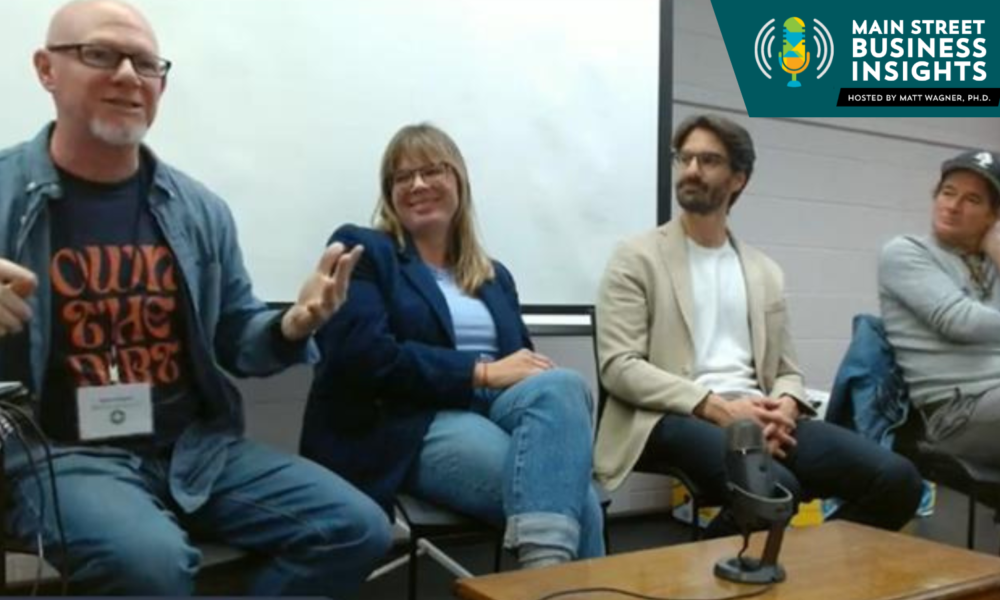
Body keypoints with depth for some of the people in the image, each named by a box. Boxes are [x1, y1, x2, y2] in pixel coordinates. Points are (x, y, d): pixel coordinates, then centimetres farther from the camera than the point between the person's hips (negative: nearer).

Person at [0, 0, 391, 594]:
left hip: (198, 446, 5)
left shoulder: (200, 209, 8)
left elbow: (236, 340, 15)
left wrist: (293, 327, -8)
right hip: (61, 454, -4)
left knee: (357, 529, -10)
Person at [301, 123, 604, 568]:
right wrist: (483, 372, -12)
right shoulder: (359, 251, 7)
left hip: (492, 412, 5)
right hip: (410, 427, -5)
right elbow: (366, 357, -10)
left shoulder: (495, 276, 25)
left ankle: (548, 564, -44)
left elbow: (525, 364, 17)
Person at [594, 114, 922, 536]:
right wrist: (716, 407, -17)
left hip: (755, 414, 5)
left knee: (895, 478, -17)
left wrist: (783, 408, -7)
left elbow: (787, 371, 19)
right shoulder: (637, 258, 5)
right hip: (676, 417, -5)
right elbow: (619, 366, -6)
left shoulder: (765, 273, 20)